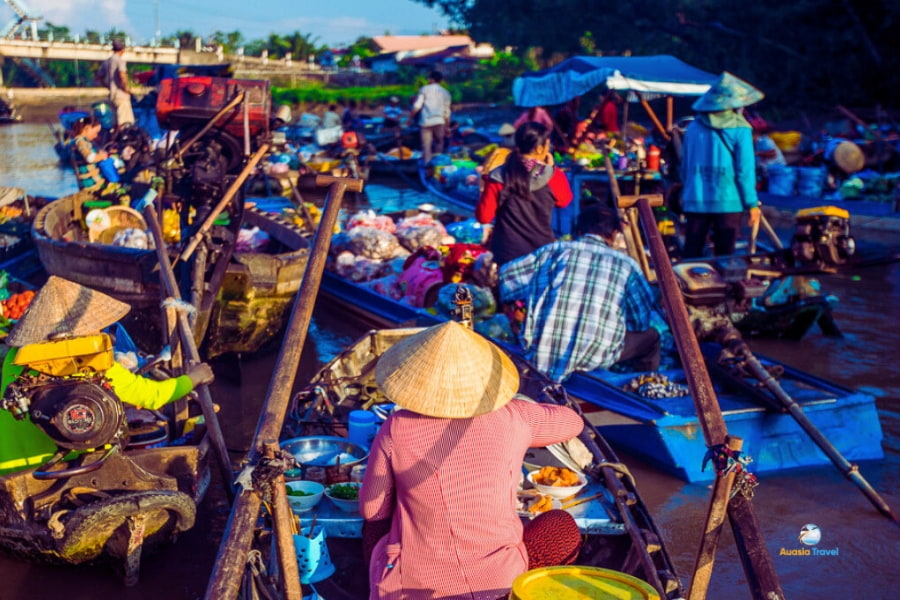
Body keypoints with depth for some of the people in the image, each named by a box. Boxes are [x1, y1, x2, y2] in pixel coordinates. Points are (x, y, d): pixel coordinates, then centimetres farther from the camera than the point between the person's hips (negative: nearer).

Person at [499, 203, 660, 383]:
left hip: (539, 352, 2)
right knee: (649, 336, 24)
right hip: (593, 358, -2)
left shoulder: (555, 250, 9)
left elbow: (505, 279, 12)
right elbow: (641, 321, 13)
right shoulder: (626, 264, 8)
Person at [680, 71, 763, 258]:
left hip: (695, 201, 3)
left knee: (691, 255, 5)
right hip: (728, 202, -3)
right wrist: (752, 204, -2)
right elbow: (745, 170, -7)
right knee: (725, 257, 6)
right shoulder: (740, 130, -5)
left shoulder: (694, 127, 5)